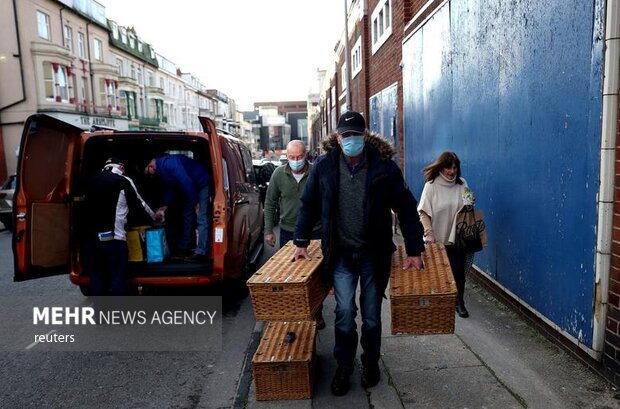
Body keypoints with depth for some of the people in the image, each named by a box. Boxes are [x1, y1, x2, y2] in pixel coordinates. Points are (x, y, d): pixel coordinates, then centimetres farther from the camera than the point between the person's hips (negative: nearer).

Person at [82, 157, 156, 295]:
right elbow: (139, 206, 9)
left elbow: (87, 206, 24)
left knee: (96, 281, 11)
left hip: (90, 238, 5)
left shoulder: (92, 181, 17)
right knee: (117, 280, 2)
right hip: (113, 238, -5)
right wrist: (153, 218, 27)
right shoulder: (124, 181, 3)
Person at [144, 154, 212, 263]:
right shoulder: (161, 170, 4)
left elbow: (187, 182, -29)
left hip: (203, 184, -10)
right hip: (192, 188, 10)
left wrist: (195, 203, -23)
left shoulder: (168, 162, -27)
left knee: (202, 219, -15)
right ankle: (183, 248, 24)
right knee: (187, 216, 14)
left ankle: (201, 253, -17)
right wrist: (163, 207, 12)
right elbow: (170, 189, 17)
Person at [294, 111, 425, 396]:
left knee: (371, 315, 12)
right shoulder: (324, 166, -5)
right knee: (344, 312, -1)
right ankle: (344, 367, 22)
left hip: (374, 255, 0)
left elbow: (406, 208, -6)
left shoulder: (384, 166, -10)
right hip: (340, 254, 1)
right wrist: (301, 242, 7)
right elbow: (308, 205, 6)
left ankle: (371, 363, 36)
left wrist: (414, 251, -8)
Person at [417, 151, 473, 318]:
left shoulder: (462, 184, 1)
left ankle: (459, 302, 18)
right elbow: (423, 212, -10)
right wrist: (429, 233, -16)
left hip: (456, 237, 2)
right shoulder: (431, 186, -8)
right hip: (437, 238, -2)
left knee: (458, 269, 2)